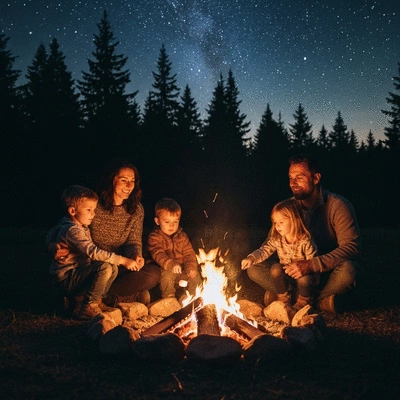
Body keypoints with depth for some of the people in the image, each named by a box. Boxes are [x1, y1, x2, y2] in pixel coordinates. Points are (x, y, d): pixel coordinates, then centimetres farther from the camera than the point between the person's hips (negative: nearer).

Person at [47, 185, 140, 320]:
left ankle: (97, 301, 7)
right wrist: (122, 260, -28)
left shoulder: (82, 227, 11)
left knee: (113, 268, -1)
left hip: (78, 272, 9)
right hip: (66, 279, -9)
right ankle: (88, 308, -16)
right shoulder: (72, 230, -22)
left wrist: (73, 254, -13)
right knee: (104, 267, -26)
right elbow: (94, 252, -30)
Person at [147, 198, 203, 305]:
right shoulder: (154, 237, -11)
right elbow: (158, 255, -27)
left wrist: (191, 267, -15)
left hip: (181, 270, 5)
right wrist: (171, 265, -45)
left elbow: (189, 253, 4)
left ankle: (192, 297, 6)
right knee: (167, 275, -34)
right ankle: (169, 298, -15)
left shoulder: (182, 236, 8)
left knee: (195, 275, -14)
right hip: (164, 270, -5)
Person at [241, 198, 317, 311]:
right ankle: (284, 299, -5)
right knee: (275, 269, -27)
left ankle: (303, 301, -1)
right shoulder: (276, 239, -7)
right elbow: (265, 250, -4)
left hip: (303, 273, -4)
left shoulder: (305, 241, -21)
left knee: (304, 279, -36)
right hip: (286, 274, 4)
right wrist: (251, 258, -22)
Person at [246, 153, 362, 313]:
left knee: (348, 270, -38)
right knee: (254, 269, -14)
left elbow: (351, 247, -25)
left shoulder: (338, 206, -14)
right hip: (299, 274, 5)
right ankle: (322, 301, -18)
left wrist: (312, 265, -36)